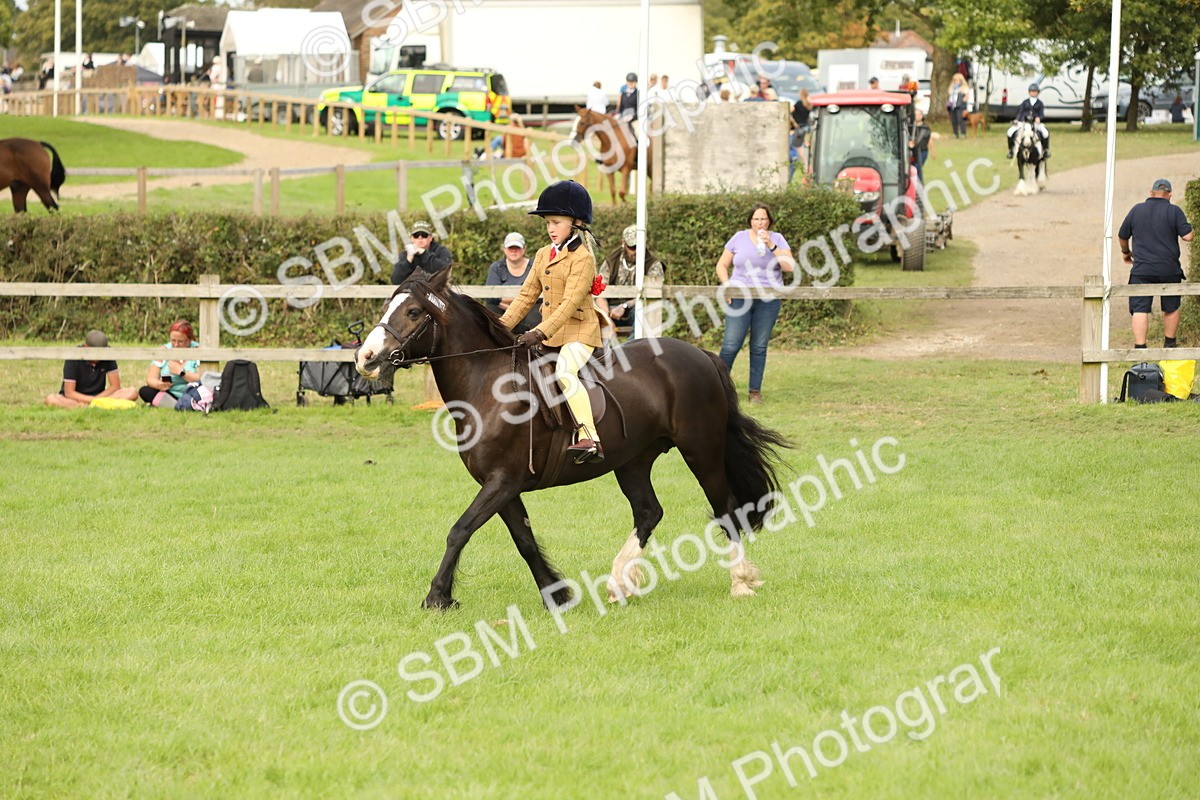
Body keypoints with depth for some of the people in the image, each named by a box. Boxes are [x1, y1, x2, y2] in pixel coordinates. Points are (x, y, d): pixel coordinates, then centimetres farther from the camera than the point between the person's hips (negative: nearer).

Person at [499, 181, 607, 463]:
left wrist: (540, 333, -29)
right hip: (549, 332, 10)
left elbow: (570, 303, -20)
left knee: (564, 371, -33)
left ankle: (589, 439, -42)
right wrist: (502, 325, 6)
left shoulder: (583, 258, -12)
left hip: (578, 332, -10)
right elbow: (527, 295, 17)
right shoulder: (543, 255, 14)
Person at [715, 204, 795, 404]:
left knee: (759, 347, 3)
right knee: (731, 344, -9)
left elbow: (790, 267, -7)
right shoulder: (739, 238, 7)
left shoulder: (777, 239, 6)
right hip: (740, 297, 0)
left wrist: (771, 246, -13)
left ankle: (755, 391, 10)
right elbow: (722, 265, 12)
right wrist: (727, 285, -4)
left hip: (768, 299, 0)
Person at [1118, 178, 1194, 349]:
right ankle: (1169, 345, 27)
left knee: (1140, 309, -3)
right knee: (1171, 308, 18)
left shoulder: (1136, 210, 4)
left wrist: (1125, 251, 33)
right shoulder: (1174, 211, -4)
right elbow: (1187, 236, -9)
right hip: (1169, 269, 0)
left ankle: (1140, 347, -14)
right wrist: (1190, 232, 15)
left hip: (1142, 270, 0)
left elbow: (1122, 236, 14)